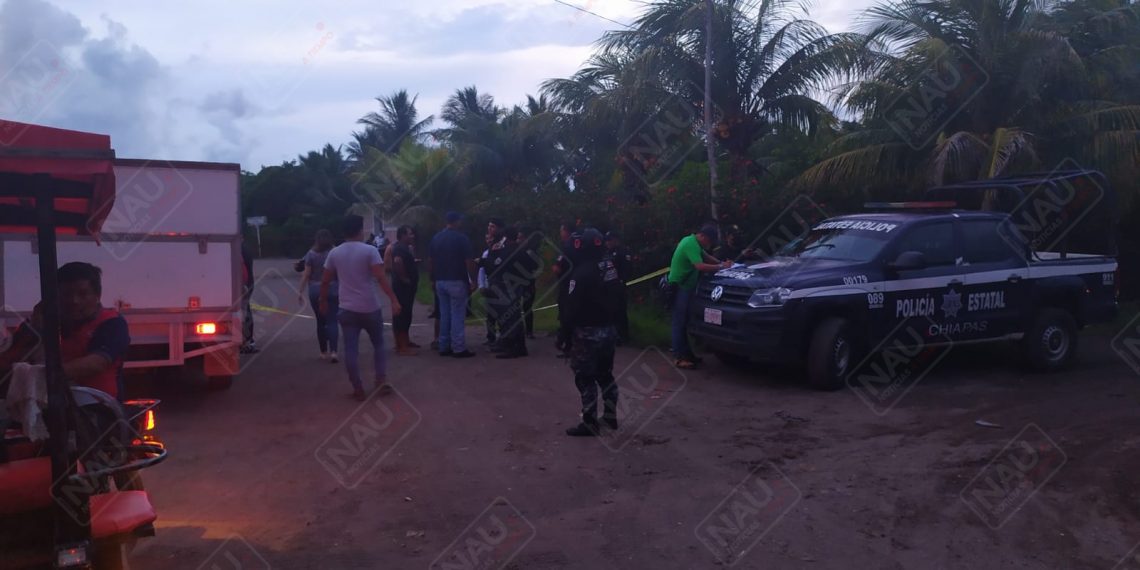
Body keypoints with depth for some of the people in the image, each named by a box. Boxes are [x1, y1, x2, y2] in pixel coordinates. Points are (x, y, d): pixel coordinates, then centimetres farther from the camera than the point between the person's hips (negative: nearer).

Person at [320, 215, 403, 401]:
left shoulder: (334, 253, 4)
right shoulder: (370, 250, -8)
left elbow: (325, 281, 8)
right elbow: (381, 278, -18)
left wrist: (324, 301, 22)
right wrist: (394, 300, -19)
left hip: (347, 309, 2)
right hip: (370, 308, -2)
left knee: (351, 349, 5)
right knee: (378, 344, 16)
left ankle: (358, 389, 7)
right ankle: (382, 380, 10)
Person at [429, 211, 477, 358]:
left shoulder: (436, 238, 8)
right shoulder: (461, 238, -10)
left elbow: (432, 262, 11)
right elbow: (468, 262, -12)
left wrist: (434, 279, 18)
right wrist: (473, 280, -4)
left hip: (440, 281, 6)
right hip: (457, 281, -6)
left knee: (444, 315, 11)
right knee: (457, 315, -4)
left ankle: (444, 347, 14)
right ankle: (459, 349, -3)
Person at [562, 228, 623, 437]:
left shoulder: (582, 272, -19)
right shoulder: (610, 267, 4)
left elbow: (573, 306, -17)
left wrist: (567, 332, -6)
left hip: (588, 332, -8)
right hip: (609, 329, 8)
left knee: (585, 378, -1)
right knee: (605, 374, 18)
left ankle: (589, 423, 1)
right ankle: (610, 416, 25)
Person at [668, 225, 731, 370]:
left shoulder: (692, 241, 12)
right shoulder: (691, 244, -20)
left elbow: (705, 256, 22)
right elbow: (701, 266, -30)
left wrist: (721, 263, 7)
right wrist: (721, 267, -21)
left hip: (685, 286, 10)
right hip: (679, 288, -10)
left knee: (684, 321, 13)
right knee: (680, 322, -8)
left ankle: (685, 353, 20)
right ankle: (679, 357, -6)